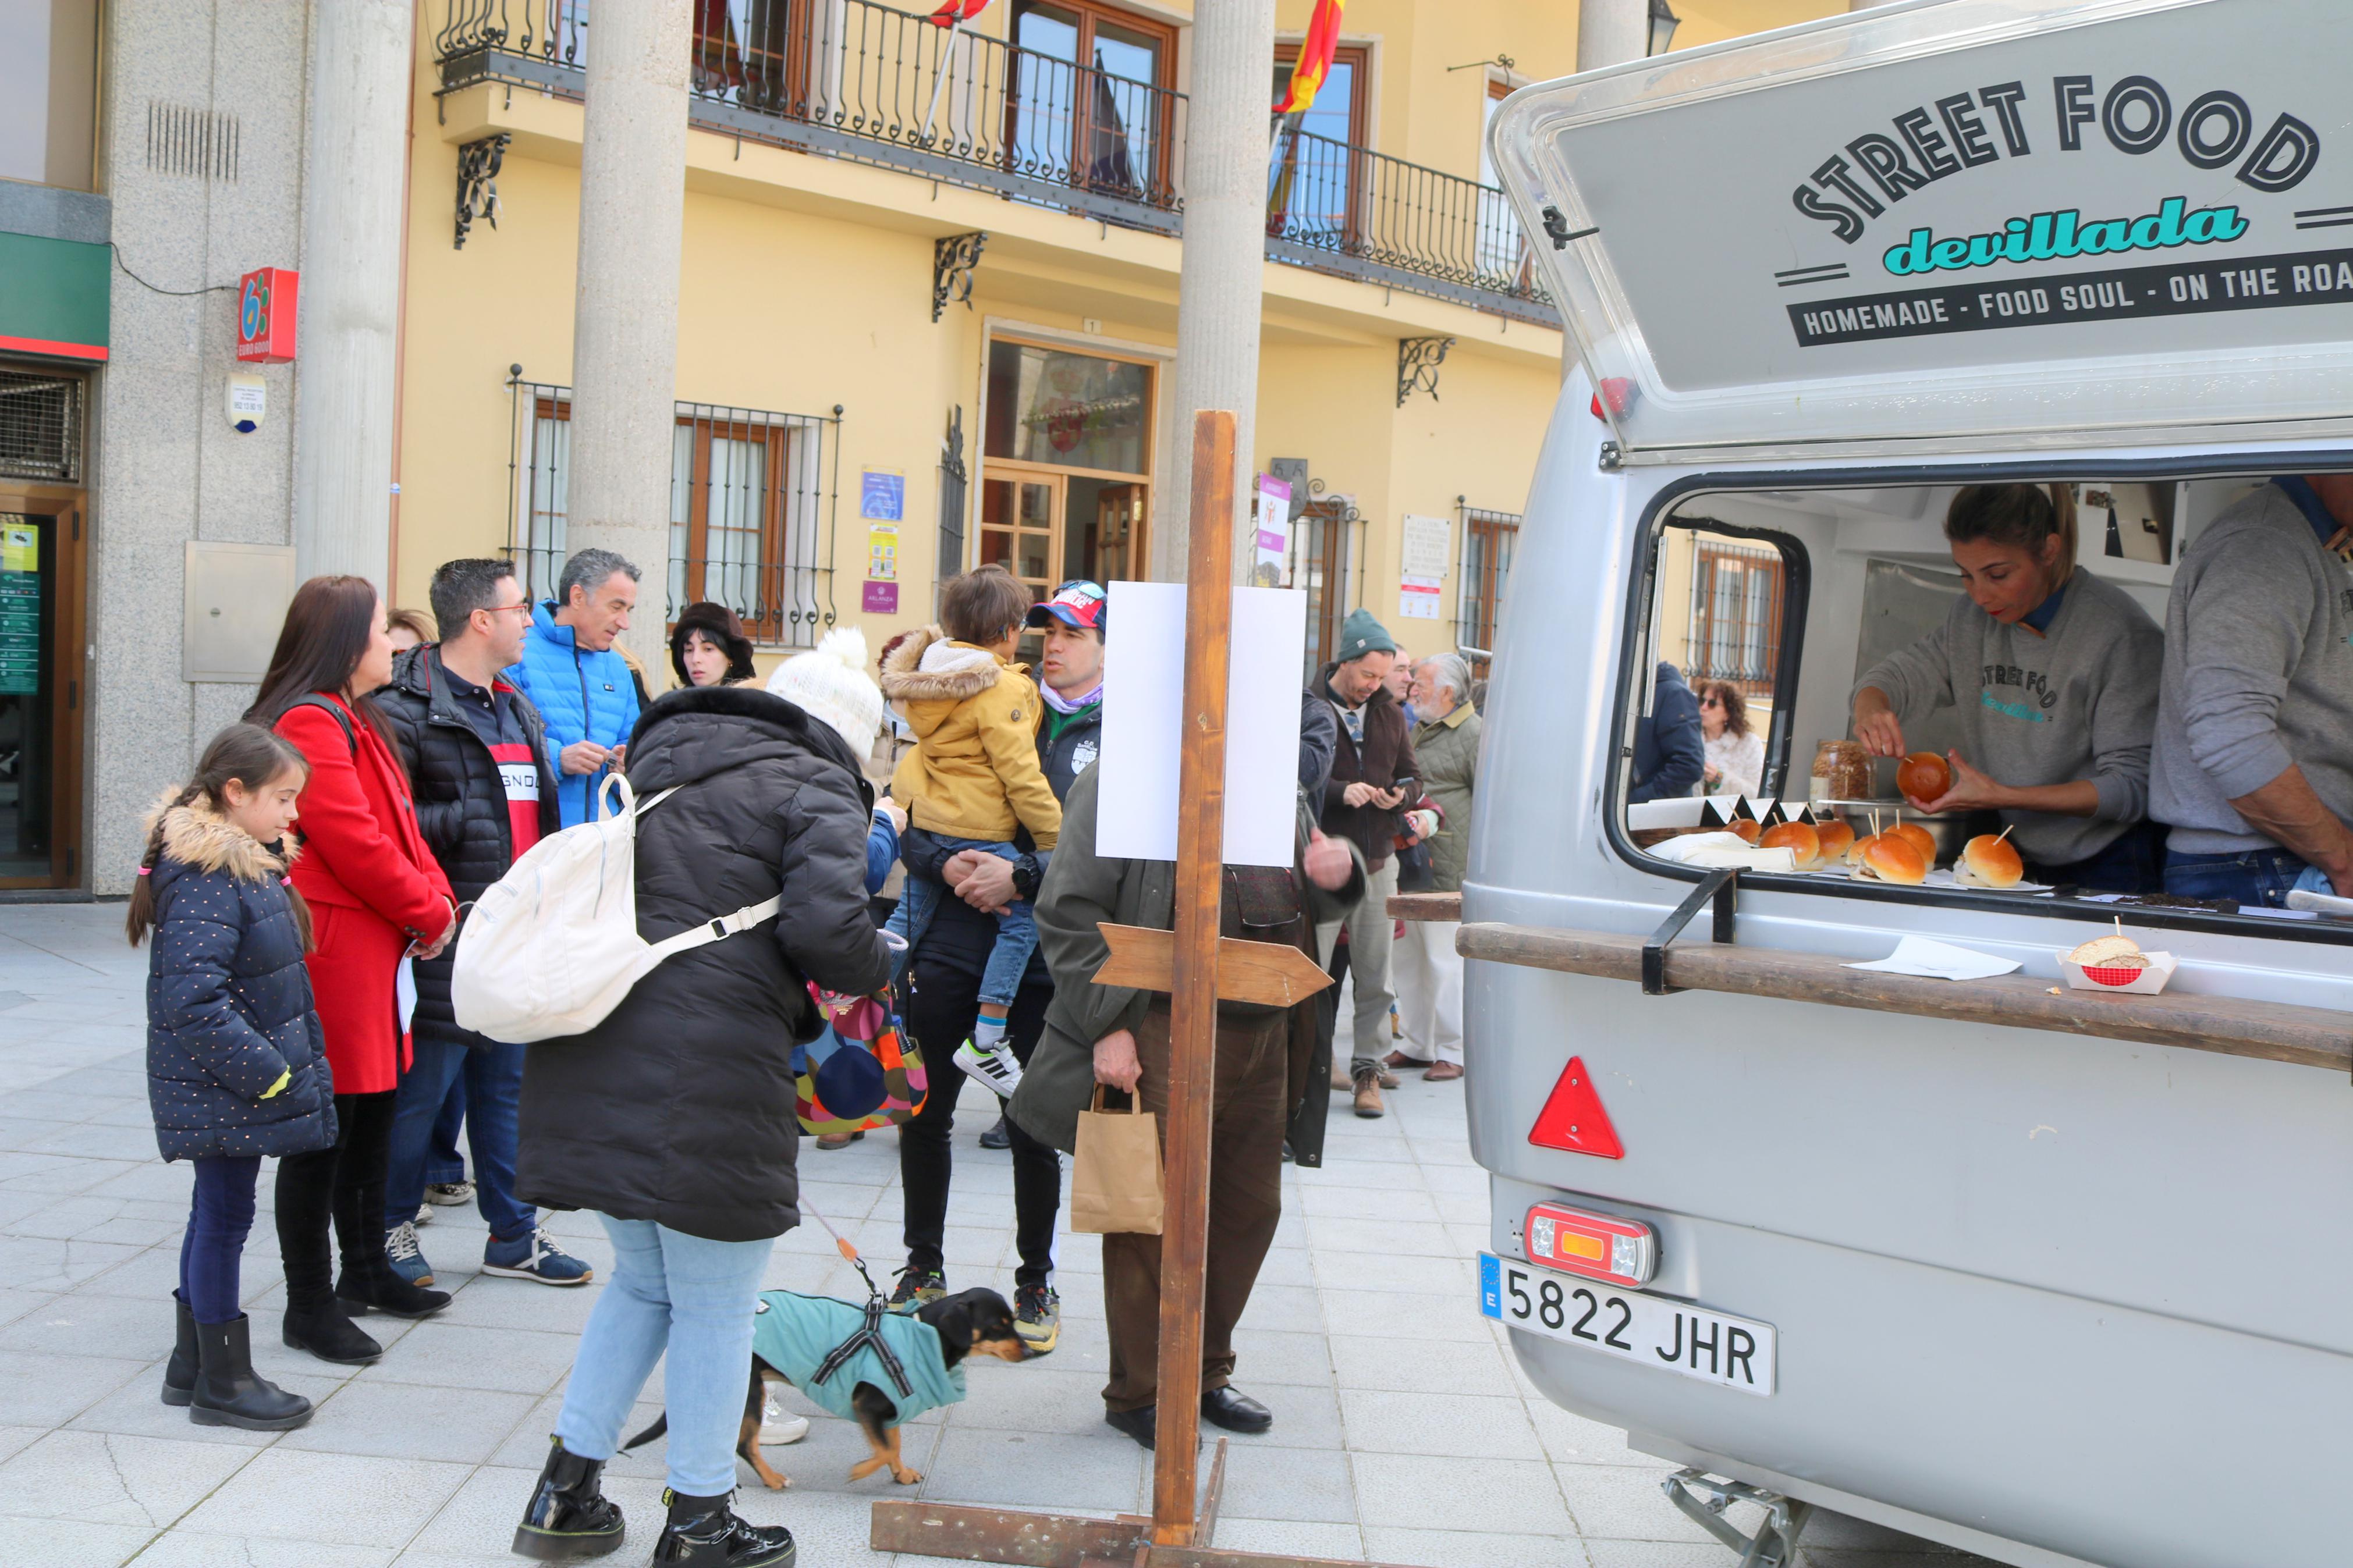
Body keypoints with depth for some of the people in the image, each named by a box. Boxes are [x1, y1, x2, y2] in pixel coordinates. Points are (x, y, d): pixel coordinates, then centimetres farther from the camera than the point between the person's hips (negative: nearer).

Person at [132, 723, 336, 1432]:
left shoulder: (249, 864, 10)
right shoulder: (204, 880, -22)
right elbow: (192, 1000, -28)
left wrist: (300, 1062, 15)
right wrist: (269, 1074, -23)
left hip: (238, 1086, 10)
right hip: (222, 1088, -10)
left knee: (217, 1214, 17)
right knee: (224, 1218, 1)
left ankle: (191, 1365, 30)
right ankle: (223, 1382, 13)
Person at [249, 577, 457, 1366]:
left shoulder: (355, 720, 18)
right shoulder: (310, 722, -15)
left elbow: (399, 825, 18)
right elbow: (353, 841, -21)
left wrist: (436, 898, 2)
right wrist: (428, 914, -10)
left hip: (377, 949, 11)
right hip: (334, 953, -11)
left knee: (372, 1117, 19)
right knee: (323, 1131, -2)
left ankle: (367, 1271, 33)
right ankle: (309, 1306, 8)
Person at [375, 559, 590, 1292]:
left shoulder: (517, 709, 17)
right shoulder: (409, 709, -13)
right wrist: (465, 821, -18)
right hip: (447, 940, -8)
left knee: (507, 1082, 15)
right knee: (424, 1086, 1)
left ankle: (512, 1232, 25)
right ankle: (393, 1227, 18)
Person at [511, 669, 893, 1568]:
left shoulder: (659, 770, 22)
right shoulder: (815, 788, -2)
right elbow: (828, 927, -19)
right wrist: (877, 972, 4)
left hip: (592, 1054, 8)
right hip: (704, 1072, -8)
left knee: (643, 1282, 24)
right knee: (715, 1307, 8)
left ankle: (565, 1493, 29)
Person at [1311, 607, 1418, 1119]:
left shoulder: (1389, 714, 12)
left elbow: (1411, 776, 19)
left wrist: (1401, 797, -4)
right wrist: (1341, 792, -22)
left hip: (1377, 861, 5)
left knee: (1375, 977, 7)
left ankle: (1367, 1069, 15)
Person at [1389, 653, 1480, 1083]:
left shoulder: (1475, 735, -7)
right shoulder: (1421, 730, 19)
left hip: (1446, 870, -8)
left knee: (1445, 959, -4)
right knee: (1408, 957, 12)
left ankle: (1453, 1052, 6)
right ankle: (1418, 1045, 23)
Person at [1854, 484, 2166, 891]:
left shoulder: (2120, 633, -18)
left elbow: (2133, 786, -19)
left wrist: (2002, 796, -28)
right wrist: (1870, 707, -18)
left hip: (2106, 870, -5)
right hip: (2012, 858, 5)